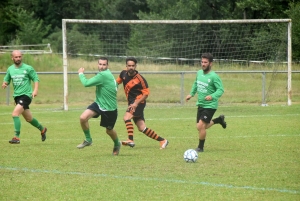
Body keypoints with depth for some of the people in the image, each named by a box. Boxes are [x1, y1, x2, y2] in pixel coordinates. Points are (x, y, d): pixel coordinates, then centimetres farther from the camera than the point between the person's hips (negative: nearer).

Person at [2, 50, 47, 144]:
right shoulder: (10, 69, 8)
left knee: (15, 113, -23)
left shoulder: (28, 68, -6)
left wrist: (35, 90, -16)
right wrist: (4, 84, -8)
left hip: (26, 95, -6)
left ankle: (17, 137, -21)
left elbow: (36, 79, -2)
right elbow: (6, 80, 16)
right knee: (28, 118, 17)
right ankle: (42, 129, 42)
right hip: (16, 96, 6)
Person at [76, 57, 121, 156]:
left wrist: (81, 73, -8)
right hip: (99, 103, 8)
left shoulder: (103, 75, -26)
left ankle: (117, 144, 44)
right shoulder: (107, 74, 1)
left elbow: (86, 83, -27)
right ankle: (88, 139, 8)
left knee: (109, 131, 12)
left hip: (109, 108, -8)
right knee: (83, 117, -14)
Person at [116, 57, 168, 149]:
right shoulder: (124, 73, 1)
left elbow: (146, 93, -13)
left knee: (126, 117, -27)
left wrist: (136, 103, -23)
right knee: (141, 128, 5)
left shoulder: (140, 79, -18)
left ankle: (131, 140, -30)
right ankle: (162, 140, 14)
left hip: (139, 102, -7)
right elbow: (117, 82, 21)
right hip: (132, 102, 7)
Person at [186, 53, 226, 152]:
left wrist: (212, 96, -35)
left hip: (210, 106, -8)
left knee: (201, 126, -16)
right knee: (201, 128, 16)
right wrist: (191, 94, 12)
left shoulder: (214, 76, -19)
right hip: (200, 104, 8)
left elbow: (221, 90, -20)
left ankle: (200, 147, 3)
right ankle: (218, 120, 39)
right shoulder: (199, 73, 3)